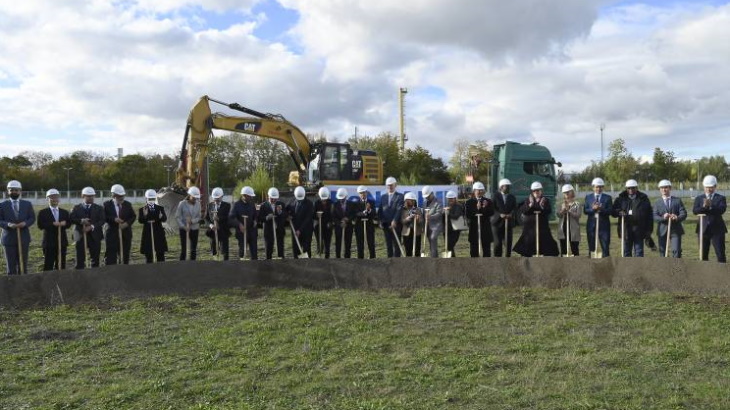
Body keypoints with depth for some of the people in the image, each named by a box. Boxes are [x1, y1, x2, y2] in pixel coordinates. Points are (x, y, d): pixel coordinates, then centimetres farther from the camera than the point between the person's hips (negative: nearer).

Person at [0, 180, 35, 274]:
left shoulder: (27, 204, 7)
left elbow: (32, 218, 6)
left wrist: (25, 223, -14)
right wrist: (8, 224, -19)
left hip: (23, 238, 1)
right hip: (9, 238, -1)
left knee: (23, 264, 7)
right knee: (11, 266, 1)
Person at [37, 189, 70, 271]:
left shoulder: (65, 212, 13)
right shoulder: (42, 212, 1)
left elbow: (69, 223, 5)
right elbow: (40, 225, -11)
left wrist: (64, 223, -17)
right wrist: (52, 224, -22)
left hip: (62, 242, 4)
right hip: (49, 243, -4)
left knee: (61, 265, 7)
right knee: (48, 266, -1)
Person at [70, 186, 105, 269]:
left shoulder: (99, 208, 9)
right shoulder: (77, 208, 10)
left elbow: (102, 220, -4)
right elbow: (71, 219, -1)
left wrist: (92, 226, -19)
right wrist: (81, 221, -19)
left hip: (95, 236, 0)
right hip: (81, 235, 0)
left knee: (95, 259, 4)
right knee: (80, 258, -1)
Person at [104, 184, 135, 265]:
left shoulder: (128, 204, 7)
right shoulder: (107, 205, 0)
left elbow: (133, 216, 9)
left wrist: (127, 223, -9)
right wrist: (114, 219, -21)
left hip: (126, 235, 3)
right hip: (112, 235, -3)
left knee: (125, 256, 8)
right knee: (110, 257, -4)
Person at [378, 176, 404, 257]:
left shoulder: (400, 196, -1)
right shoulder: (383, 197, 15)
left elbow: (399, 210, -11)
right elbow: (380, 211, 13)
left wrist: (394, 221, -19)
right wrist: (380, 221, 1)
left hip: (395, 224, -4)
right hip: (385, 225, 5)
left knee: (396, 244, -2)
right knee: (388, 244, 8)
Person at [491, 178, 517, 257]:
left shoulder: (512, 197, 13)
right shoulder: (495, 196, 3)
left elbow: (514, 208, 3)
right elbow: (492, 208, -5)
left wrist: (511, 214, -18)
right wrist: (500, 214, -20)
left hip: (508, 222, 3)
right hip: (497, 222, -3)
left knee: (508, 243, 1)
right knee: (498, 243, -3)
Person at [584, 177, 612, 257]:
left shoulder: (607, 198, 5)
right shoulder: (588, 197, 9)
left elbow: (610, 211, -5)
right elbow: (585, 211, 0)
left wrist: (601, 209, -22)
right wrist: (593, 209, -18)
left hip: (604, 225, -1)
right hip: (591, 225, 1)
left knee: (605, 247, -3)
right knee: (591, 247, 7)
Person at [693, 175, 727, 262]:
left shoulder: (721, 198, 4)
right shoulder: (699, 198, 9)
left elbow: (722, 210, -15)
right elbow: (694, 211, -7)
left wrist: (711, 205, -30)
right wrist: (704, 206, -25)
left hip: (717, 230, -2)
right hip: (703, 229, 2)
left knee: (720, 253, -3)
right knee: (703, 254, 8)